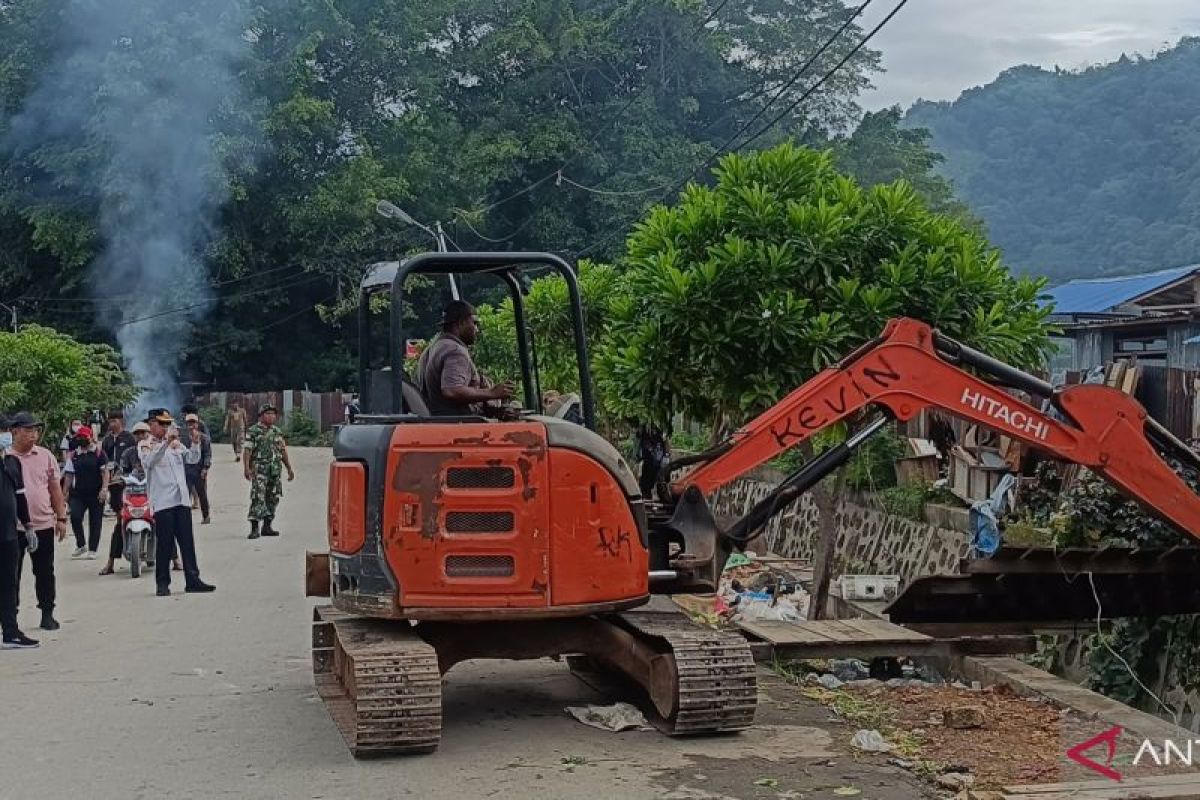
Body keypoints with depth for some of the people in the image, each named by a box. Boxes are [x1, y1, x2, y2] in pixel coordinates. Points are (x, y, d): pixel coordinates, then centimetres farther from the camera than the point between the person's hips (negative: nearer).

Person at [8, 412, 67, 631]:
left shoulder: (45, 456, 5)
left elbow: (55, 489, 10)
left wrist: (61, 518, 5)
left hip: (43, 524, 2)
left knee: (45, 572, 8)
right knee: (12, 573, 6)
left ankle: (47, 614, 18)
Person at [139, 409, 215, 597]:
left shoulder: (176, 443, 17)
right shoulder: (145, 445, 0)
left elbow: (193, 459, 10)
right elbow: (148, 462, -20)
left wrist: (195, 442, -8)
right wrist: (166, 443, -31)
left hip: (181, 499, 5)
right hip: (162, 502, -5)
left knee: (187, 541, 5)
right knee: (164, 544, -3)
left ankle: (192, 580, 8)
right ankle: (162, 583, 5)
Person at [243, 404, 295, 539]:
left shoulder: (277, 431, 15)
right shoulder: (253, 431, -2)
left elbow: (283, 451, 19)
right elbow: (248, 450, -9)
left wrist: (289, 468, 17)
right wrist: (247, 467, -19)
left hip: (275, 470, 6)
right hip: (259, 469, -6)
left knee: (273, 498, 8)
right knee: (258, 497, -12)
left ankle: (267, 526, 17)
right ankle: (254, 528, -14)